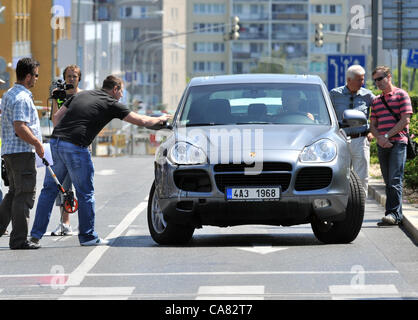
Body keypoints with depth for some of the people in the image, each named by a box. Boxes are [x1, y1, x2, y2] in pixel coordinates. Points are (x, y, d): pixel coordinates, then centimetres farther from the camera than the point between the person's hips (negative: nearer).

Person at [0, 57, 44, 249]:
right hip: (22, 152, -10)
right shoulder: (22, 98, -16)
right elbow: (20, 128, -24)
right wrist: (37, 143, -14)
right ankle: (19, 239, -4)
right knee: (25, 195, -5)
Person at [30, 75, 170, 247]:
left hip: (55, 141, 6)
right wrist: (160, 119, 25)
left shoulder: (81, 95, 21)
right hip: (76, 147, -6)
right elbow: (141, 121, 7)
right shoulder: (111, 104, 5)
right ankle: (87, 236, 12)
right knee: (85, 193, 7)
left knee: (49, 189, 13)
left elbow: (57, 116, 20)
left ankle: (36, 233, 12)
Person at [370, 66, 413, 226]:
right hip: (382, 146, 6)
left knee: (395, 180, -14)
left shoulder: (401, 95, 2)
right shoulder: (376, 101, 20)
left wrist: (388, 135, -10)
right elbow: (373, 124, 16)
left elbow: (405, 120, -6)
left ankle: (394, 213, -18)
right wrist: (379, 137, -5)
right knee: (388, 182, 5)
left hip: (398, 142, -6)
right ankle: (396, 214, 8)